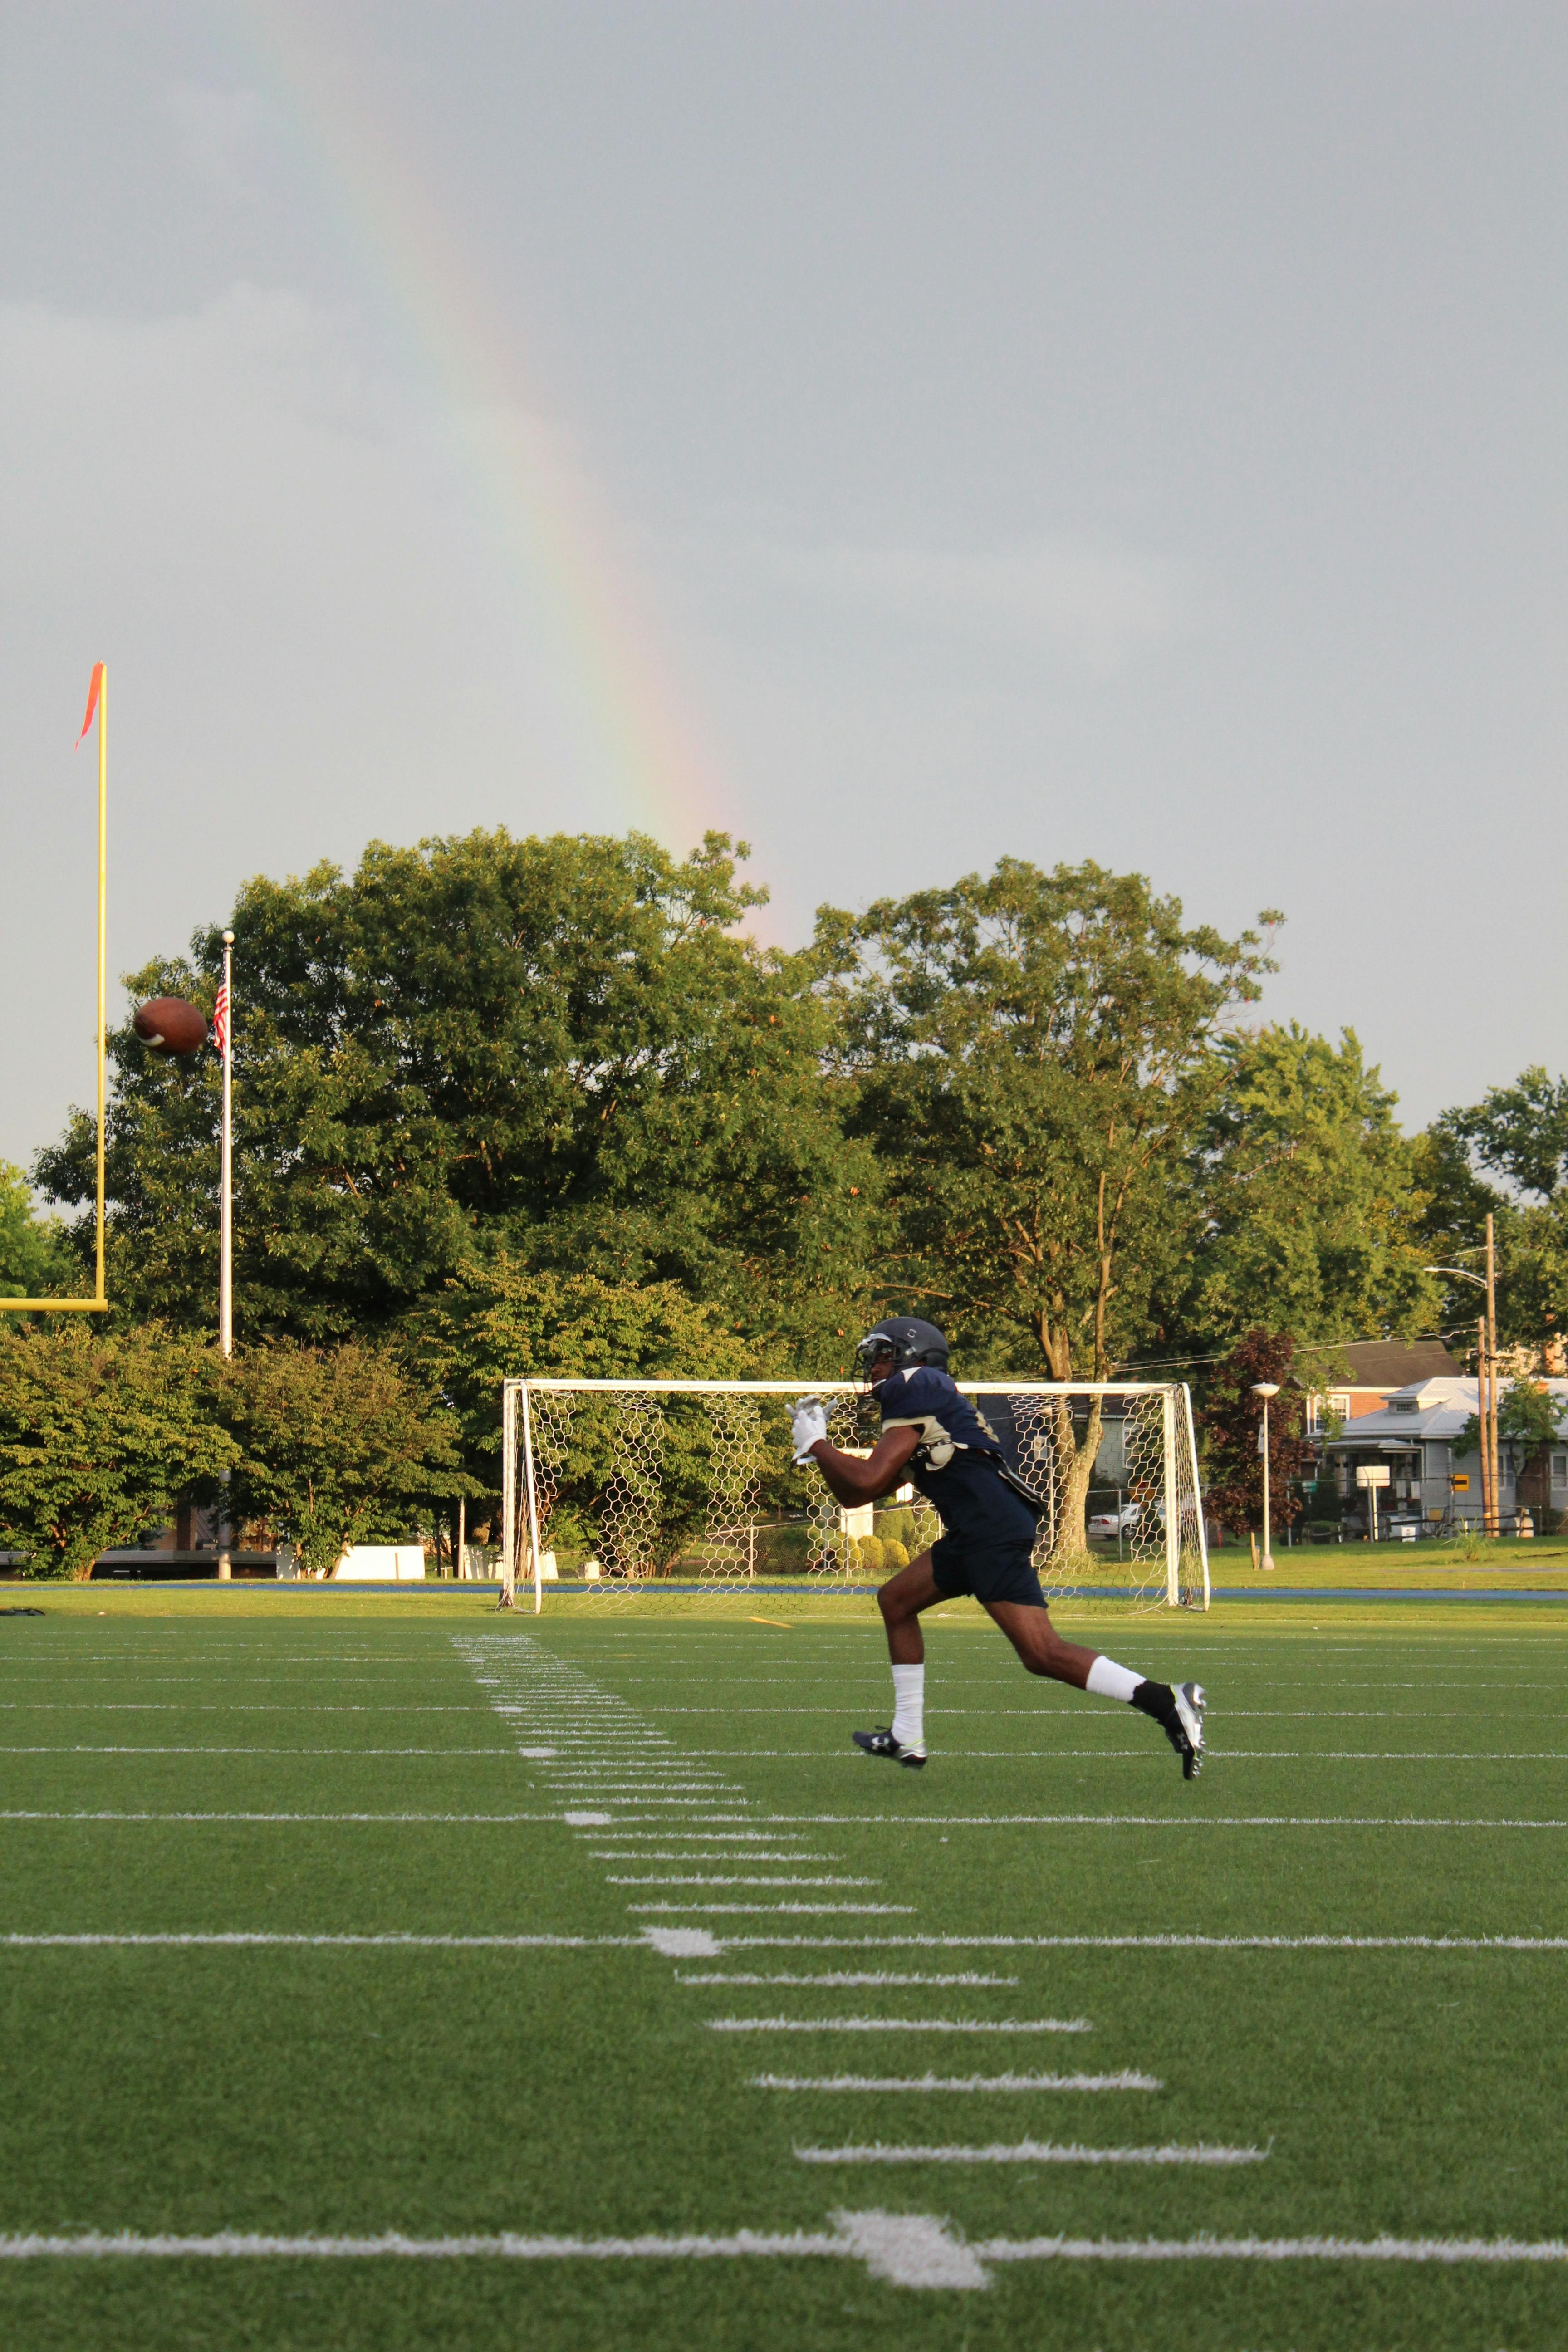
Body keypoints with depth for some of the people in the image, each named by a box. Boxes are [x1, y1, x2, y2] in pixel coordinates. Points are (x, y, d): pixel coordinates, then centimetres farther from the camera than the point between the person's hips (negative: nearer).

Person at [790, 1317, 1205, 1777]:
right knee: (895, 1601, 20)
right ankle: (907, 1739, 23)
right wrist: (817, 1441, 21)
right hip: (972, 1534, 10)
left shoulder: (917, 1390, -3)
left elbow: (869, 1480, -10)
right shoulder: (915, 1398, 27)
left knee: (1043, 1655, -16)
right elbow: (854, 1495, 29)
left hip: (995, 1531, -10)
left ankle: (1168, 1703, -20)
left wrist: (816, 1444, 4)